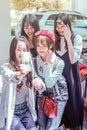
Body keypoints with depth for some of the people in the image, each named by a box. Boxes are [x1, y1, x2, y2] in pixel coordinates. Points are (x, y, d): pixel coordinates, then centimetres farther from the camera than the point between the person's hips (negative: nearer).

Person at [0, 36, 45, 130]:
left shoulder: (29, 66, -1)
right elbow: (9, 77, -38)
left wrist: (40, 85, -30)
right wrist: (19, 74, -60)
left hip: (25, 108, 4)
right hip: (11, 111, -4)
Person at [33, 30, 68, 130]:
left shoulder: (59, 62, -21)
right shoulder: (35, 61, -9)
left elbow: (49, 84, -27)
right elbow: (34, 78, -2)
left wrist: (47, 64, -34)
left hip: (58, 97, -4)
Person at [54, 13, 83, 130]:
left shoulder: (76, 38, -8)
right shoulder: (54, 39, 3)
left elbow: (73, 59, -18)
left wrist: (68, 39, -21)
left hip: (71, 77, -3)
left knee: (72, 104, 7)